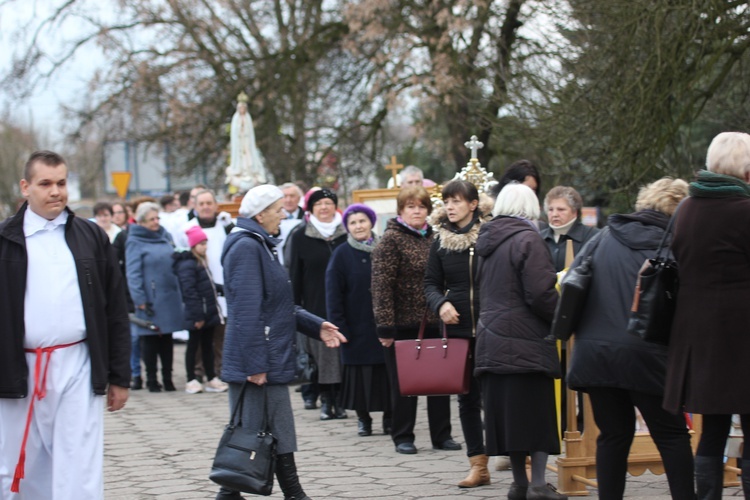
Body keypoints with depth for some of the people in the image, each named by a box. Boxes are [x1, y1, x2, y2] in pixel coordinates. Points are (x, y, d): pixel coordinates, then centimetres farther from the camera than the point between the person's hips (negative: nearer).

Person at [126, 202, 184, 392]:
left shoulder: (166, 236, 11)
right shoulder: (135, 242, -6)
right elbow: (133, 274, -10)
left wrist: (179, 292, 14)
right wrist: (140, 300, -16)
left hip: (170, 297, 5)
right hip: (150, 301, -5)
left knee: (167, 338, 10)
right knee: (150, 339, 2)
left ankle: (168, 377, 17)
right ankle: (151, 380, 10)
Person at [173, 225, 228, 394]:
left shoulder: (201, 262, 14)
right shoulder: (188, 264, -16)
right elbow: (189, 292, -21)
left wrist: (214, 311, 19)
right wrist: (197, 316, -22)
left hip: (208, 313, 9)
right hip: (197, 316, -9)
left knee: (208, 345, 12)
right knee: (194, 345, 0)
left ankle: (212, 379, 18)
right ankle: (192, 381, 6)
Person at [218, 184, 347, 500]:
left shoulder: (260, 246, 19)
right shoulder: (246, 248, -15)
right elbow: (247, 313, -20)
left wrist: (316, 326, 14)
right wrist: (255, 364, -22)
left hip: (272, 362, 10)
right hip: (259, 363, -10)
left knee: (280, 436, 10)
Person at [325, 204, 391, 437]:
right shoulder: (342, 254, -1)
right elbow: (333, 294, -3)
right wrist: (339, 327, -10)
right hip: (357, 328, -2)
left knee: (388, 372, 1)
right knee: (360, 374, 0)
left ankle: (389, 417, 12)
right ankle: (363, 418, 13)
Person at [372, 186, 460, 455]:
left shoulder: (433, 238, 12)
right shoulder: (391, 239, -7)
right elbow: (381, 284, -12)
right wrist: (385, 326, -17)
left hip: (433, 322, 6)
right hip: (403, 322, -6)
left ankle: (441, 435, 17)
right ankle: (402, 437, 12)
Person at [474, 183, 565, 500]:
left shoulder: (487, 240, 13)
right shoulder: (528, 240, -12)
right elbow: (541, 294, -18)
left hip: (491, 340, 7)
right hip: (526, 341, -7)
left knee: (506, 414, 10)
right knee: (537, 413, -1)